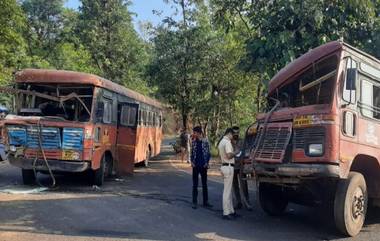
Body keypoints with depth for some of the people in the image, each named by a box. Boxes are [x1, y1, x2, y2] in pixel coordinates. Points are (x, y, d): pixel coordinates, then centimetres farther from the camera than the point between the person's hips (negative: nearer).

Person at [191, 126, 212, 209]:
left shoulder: (205, 142, -4)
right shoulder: (193, 142, 2)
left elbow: (208, 153, 1)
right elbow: (192, 153, 9)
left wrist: (206, 163, -8)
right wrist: (192, 162, -4)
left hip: (203, 166, -1)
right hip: (195, 166, 1)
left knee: (204, 184, 9)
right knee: (195, 185, 3)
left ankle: (205, 202, 18)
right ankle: (194, 202, 10)